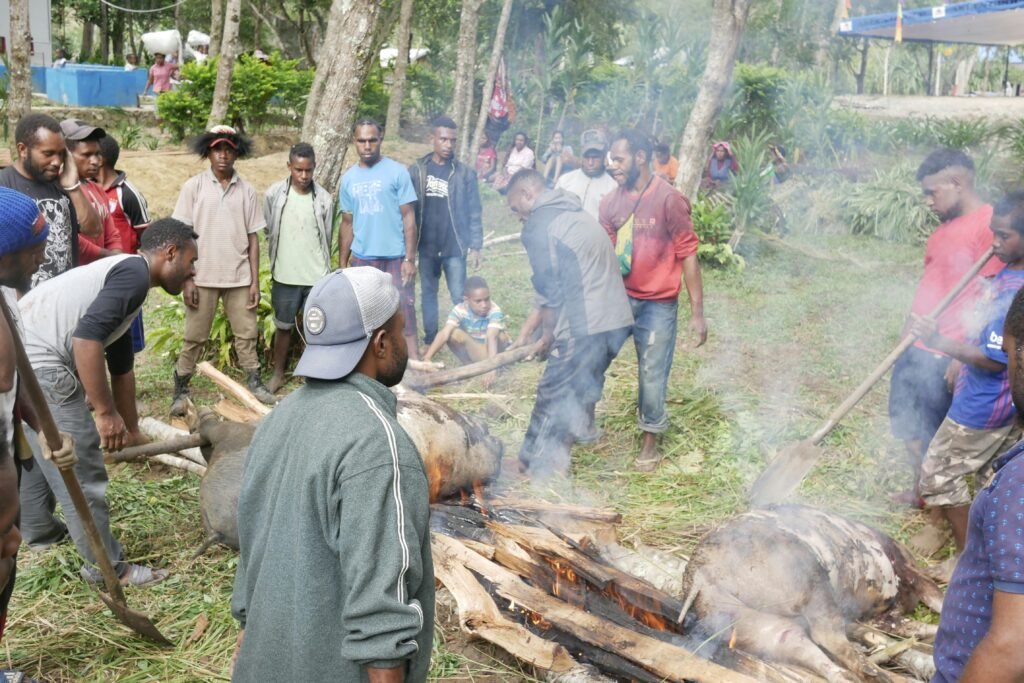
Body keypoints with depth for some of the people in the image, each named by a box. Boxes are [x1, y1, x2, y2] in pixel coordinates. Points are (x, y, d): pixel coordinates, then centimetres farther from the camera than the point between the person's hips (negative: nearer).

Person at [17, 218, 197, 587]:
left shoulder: (123, 274, 20)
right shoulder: (135, 272, -11)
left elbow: (121, 367, 30)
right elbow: (87, 338, -25)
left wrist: (131, 430, 39)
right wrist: (106, 413, -17)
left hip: (20, 356, 11)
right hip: (37, 363, -11)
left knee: (38, 451, 31)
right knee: (81, 470, 1)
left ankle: (37, 529, 51)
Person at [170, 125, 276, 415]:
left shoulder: (246, 190, 2)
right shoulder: (193, 187, -3)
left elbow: (253, 238, 4)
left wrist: (255, 281, 0)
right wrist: (187, 278, -8)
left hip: (239, 277, 2)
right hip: (203, 276, -2)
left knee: (246, 334, 9)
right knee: (194, 337, 6)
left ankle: (255, 383, 22)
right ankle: (181, 390, 17)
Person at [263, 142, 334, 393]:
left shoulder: (324, 199, -5)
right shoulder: (274, 194, -5)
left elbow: (327, 240, 5)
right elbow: (269, 233, 6)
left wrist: (320, 267, 10)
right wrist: (276, 265, 11)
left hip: (317, 277, -1)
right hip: (285, 276, 1)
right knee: (284, 326, 13)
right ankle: (278, 373, 29)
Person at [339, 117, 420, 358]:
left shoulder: (397, 172, -6)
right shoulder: (349, 178, 6)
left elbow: (408, 217, -6)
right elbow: (347, 223, 12)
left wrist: (410, 259, -11)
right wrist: (342, 264, 10)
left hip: (396, 258, -4)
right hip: (362, 259, 4)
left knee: (404, 312, -2)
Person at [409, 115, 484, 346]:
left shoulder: (465, 173, -5)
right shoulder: (417, 170, -1)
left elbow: (474, 213, -2)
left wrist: (475, 247, -5)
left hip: (455, 247, -2)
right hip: (427, 247, 2)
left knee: (460, 297, -1)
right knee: (428, 293, 13)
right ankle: (430, 340, 24)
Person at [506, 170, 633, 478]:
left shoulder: (538, 224, -7)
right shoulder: (575, 215, 23)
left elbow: (550, 291, -8)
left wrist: (548, 336, 7)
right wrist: (525, 332, 25)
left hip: (585, 327, -9)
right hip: (618, 321, 9)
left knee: (551, 395, 4)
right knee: (585, 386, 25)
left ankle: (534, 465, 14)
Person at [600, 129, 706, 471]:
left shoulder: (669, 199, -13)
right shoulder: (610, 202, 2)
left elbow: (688, 254, -11)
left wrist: (697, 312, -12)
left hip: (657, 304, -4)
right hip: (617, 298, 5)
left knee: (652, 375, 5)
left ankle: (651, 442, 24)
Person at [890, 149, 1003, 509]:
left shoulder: (988, 225, -17)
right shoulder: (945, 227, 11)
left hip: (946, 355, -8)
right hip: (916, 347, 8)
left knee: (936, 438, 3)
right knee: (910, 427, 18)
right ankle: (920, 489, 37)